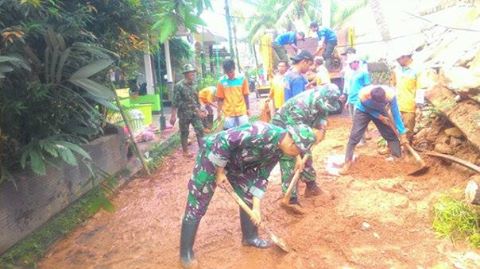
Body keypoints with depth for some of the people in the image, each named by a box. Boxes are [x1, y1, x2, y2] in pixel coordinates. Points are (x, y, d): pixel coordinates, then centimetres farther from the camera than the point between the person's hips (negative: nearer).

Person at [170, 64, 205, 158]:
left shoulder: (194, 85, 7)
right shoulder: (179, 86, -13)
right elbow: (175, 102, -14)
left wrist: (199, 111, 17)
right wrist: (173, 115, -16)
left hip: (195, 113, 5)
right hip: (184, 114, -5)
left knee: (200, 130, 0)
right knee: (184, 133, 7)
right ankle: (185, 151, 21)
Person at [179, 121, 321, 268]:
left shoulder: (277, 150, -5)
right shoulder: (262, 132, -34)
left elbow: (261, 176, 4)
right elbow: (223, 140, -33)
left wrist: (256, 206, -1)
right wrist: (219, 172, -21)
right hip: (214, 154, -8)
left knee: (248, 198, 10)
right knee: (197, 204, -3)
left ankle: (250, 236, 32)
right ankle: (185, 252, 11)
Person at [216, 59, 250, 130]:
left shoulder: (242, 79, -3)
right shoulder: (221, 81, -4)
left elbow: (245, 96, 3)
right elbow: (220, 98, 2)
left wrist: (247, 109, 5)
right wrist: (219, 111, -2)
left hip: (242, 112, 0)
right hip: (228, 113, 0)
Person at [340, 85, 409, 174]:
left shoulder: (390, 94, -35)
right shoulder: (363, 95, -40)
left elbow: (396, 114, -24)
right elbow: (368, 109, -18)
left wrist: (402, 134, -21)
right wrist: (380, 117, -25)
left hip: (380, 111, 2)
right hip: (363, 111, -2)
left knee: (391, 135, 0)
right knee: (354, 136, -13)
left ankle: (398, 158, 16)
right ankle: (347, 162, -7)